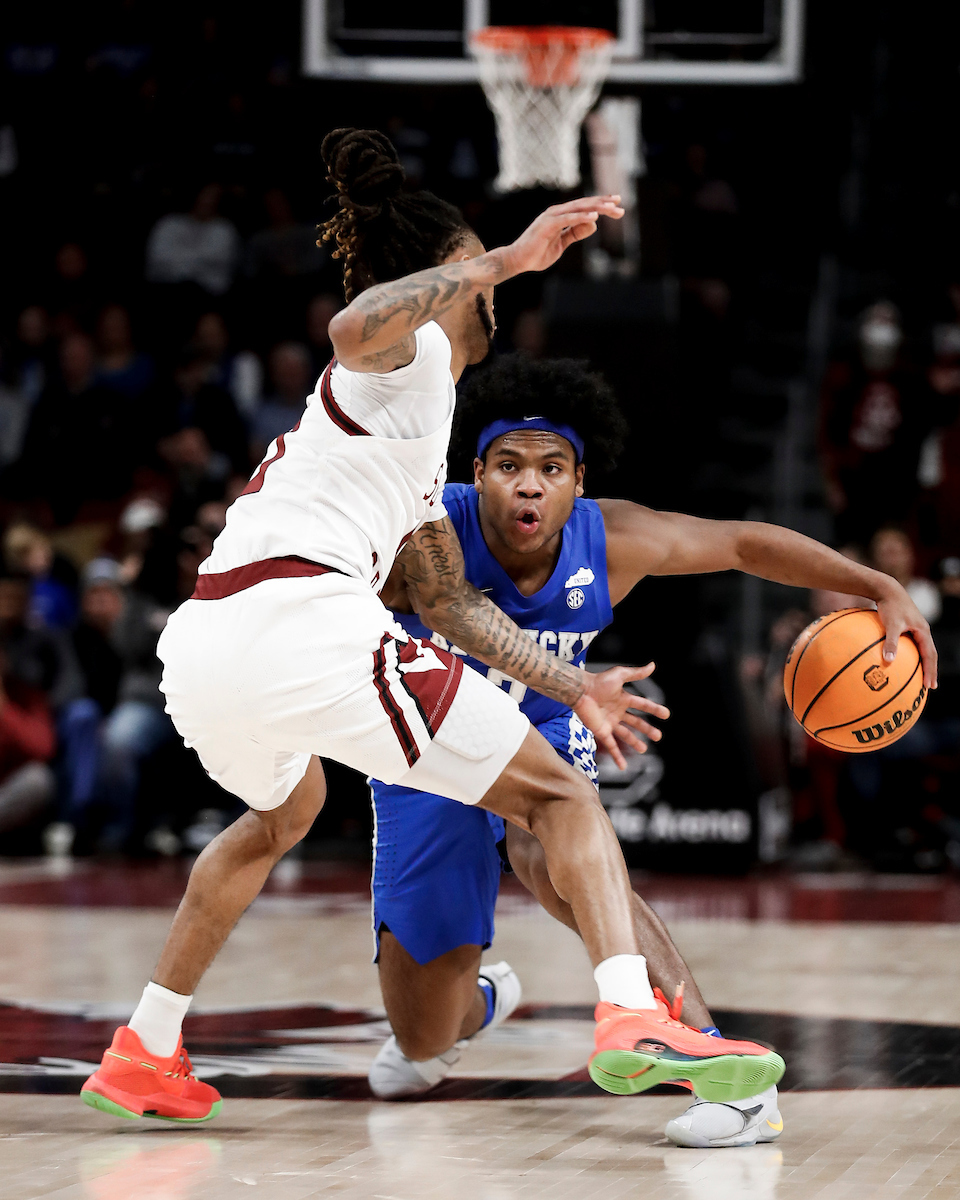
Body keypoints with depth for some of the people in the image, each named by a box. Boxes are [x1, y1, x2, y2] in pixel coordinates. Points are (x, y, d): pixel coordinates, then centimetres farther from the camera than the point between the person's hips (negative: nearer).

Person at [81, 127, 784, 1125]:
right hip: (299, 624, -9)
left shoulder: (415, 416, 33)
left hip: (199, 652, 9)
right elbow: (354, 327, -21)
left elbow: (447, 602, 37)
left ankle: (141, 1056, 37)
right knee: (559, 797, 0)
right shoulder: (413, 351, 7)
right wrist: (509, 259, -20)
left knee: (283, 811, 41)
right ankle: (633, 1020, -23)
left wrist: (572, 686, 39)